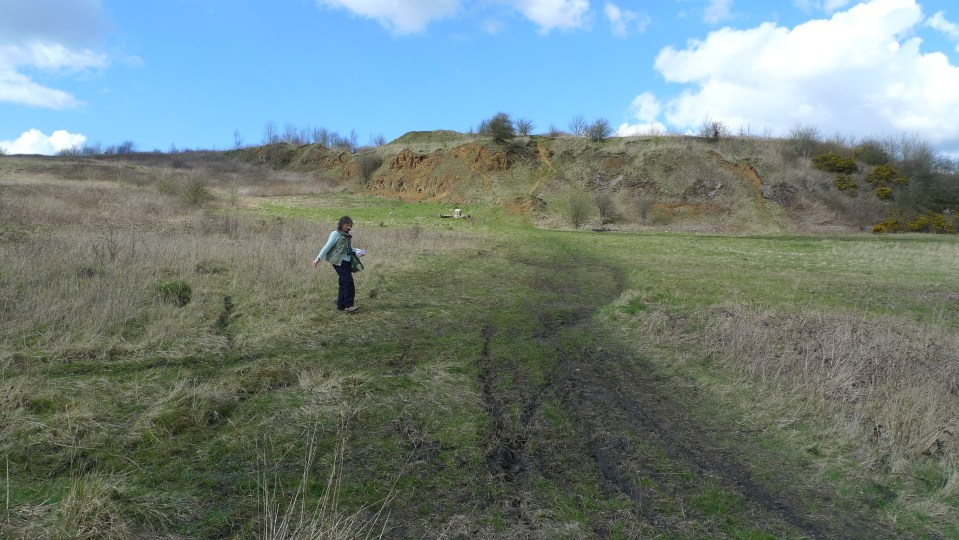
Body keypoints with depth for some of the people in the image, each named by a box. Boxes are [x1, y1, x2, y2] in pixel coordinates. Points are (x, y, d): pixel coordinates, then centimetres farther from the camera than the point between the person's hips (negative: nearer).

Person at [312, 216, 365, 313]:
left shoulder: (346, 235, 17)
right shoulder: (336, 234, -5)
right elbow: (327, 246, -7)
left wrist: (357, 251, 8)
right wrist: (318, 258, -9)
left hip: (346, 262, 8)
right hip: (339, 262, -8)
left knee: (344, 284, 10)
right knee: (348, 282, -13)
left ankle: (340, 305, 16)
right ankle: (348, 305, -10)